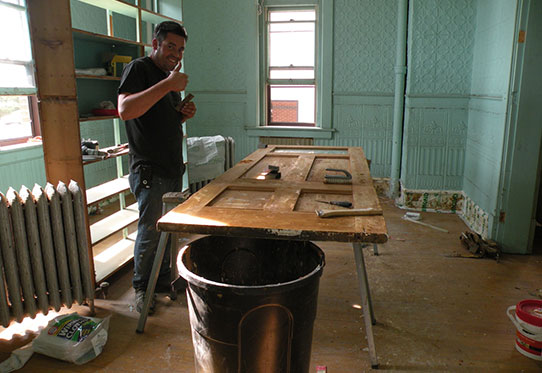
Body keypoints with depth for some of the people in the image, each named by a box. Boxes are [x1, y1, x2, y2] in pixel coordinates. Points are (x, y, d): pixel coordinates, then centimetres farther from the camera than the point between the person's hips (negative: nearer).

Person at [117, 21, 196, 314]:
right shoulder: (139, 69, -8)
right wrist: (168, 84, -29)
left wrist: (183, 115, 4)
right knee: (150, 232, 0)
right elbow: (126, 110, -26)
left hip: (173, 169, 8)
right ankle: (141, 288, 19)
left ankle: (163, 279, 30)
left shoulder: (169, 76, 18)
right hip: (149, 171, -8)